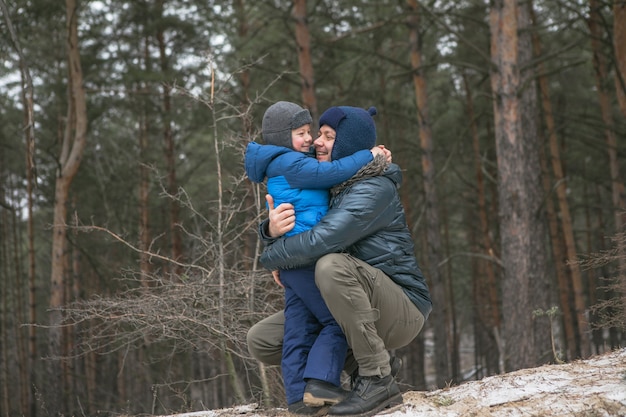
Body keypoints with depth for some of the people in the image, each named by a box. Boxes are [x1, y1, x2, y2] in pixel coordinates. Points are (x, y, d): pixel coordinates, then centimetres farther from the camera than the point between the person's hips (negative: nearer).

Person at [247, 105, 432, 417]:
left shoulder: (373, 189, -17)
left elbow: (321, 241, -30)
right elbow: (287, 239, 7)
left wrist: (271, 257, -13)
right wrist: (271, 230, -18)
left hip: (403, 312, -8)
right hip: (344, 312, 8)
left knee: (332, 266, -36)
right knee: (260, 340, 2)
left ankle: (378, 380, -24)